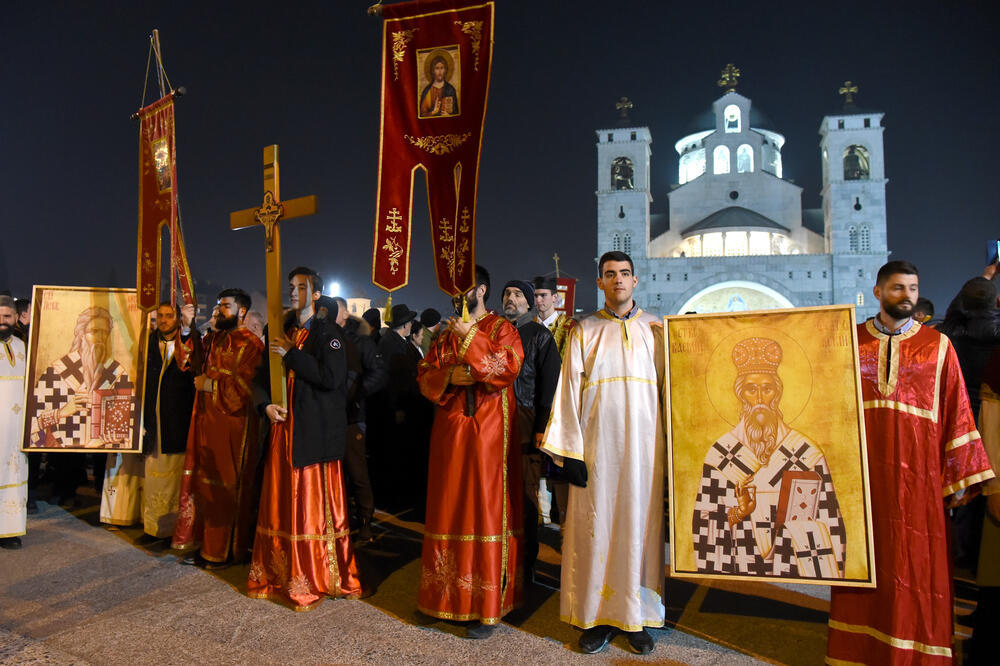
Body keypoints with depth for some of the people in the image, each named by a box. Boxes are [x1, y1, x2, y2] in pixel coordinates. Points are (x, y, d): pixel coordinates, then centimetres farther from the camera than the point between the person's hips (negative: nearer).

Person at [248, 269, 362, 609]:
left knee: (314, 503, -3)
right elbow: (263, 374, 20)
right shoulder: (284, 332, 15)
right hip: (285, 428, 6)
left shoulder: (327, 332, -4)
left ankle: (319, 579, 9)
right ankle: (279, 575, 23)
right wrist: (266, 404, 1)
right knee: (282, 501, 10)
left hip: (316, 431, -6)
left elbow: (331, 377, -18)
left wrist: (291, 354, -14)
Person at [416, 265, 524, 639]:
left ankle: (488, 606, 6)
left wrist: (471, 338, -17)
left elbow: (509, 368, -16)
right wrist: (449, 376, -9)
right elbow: (424, 377, 11)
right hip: (449, 433, 5)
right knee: (449, 510, 8)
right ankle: (447, 594, 22)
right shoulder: (446, 335, 16)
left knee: (486, 511, -3)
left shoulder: (500, 328, 0)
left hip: (488, 433, -5)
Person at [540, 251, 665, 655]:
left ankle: (637, 618, 18)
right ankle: (598, 618, 15)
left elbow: (667, 386, 7)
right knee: (595, 527, 2)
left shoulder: (655, 330, 10)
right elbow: (569, 390, 2)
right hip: (596, 447, 0)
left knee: (640, 525, 5)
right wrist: (569, 452, -5)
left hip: (643, 446, 1)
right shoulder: (584, 331, 7)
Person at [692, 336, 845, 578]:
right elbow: (704, 526, 3)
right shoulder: (720, 454, 2)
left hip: (795, 570, 0)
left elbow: (830, 524, 5)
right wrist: (738, 512, -12)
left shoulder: (807, 453, 4)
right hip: (741, 570, 0)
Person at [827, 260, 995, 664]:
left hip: (916, 476, 0)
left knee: (915, 566, 5)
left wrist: (958, 477, -2)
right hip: (860, 475, 1)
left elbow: (956, 413, 3)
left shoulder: (937, 346, 4)